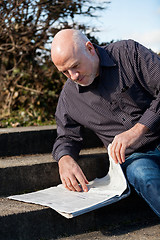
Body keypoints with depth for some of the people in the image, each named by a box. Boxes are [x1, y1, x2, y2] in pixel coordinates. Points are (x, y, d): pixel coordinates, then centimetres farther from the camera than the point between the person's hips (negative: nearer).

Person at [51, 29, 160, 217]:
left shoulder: (130, 53, -3)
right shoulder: (68, 96, 9)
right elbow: (67, 137, 19)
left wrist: (138, 130, -18)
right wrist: (65, 159, -6)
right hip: (133, 156, 2)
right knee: (143, 175, -35)